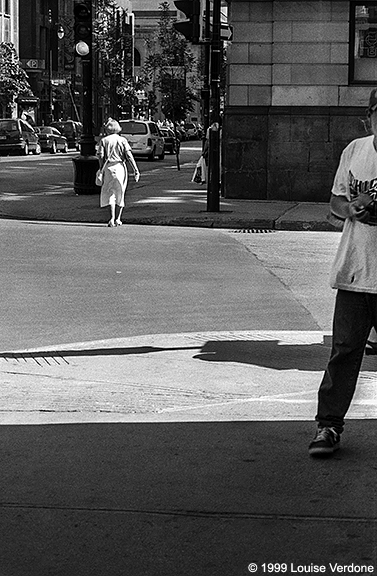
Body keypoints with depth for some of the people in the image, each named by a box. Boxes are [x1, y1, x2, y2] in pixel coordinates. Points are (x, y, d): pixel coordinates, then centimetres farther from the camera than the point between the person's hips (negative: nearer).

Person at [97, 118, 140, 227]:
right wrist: (136, 170, -6)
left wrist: (101, 169, 6)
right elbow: (129, 155, -5)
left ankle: (112, 218, -10)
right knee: (120, 193, 12)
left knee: (110, 193, 6)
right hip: (120, 167, 1)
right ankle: (118, 219, 14)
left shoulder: (103, 140, 2)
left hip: (109, 167, -1)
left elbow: (101, 156, -5)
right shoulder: (122, 140, 4)